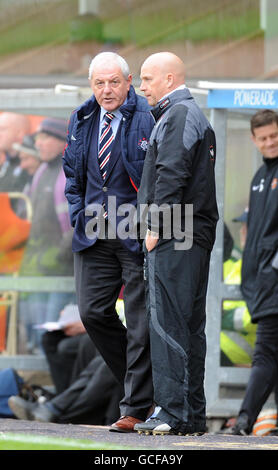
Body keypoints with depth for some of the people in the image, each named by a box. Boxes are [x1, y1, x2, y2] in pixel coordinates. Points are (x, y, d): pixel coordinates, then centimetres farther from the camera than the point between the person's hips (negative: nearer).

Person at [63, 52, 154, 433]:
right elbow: (72, 173, 21)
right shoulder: (82, 121, 9)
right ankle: (140, 383, 21)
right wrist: (80, 213, 9)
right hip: (95, 233, 6)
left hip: (137, 232, -6)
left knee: (140, 321, -3)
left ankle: (136, 407, 2)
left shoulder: (146, 121, -10)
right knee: (93, 311, 3)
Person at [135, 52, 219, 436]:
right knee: (189, 326, 10)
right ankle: (193, 414, 11)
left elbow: (171, 173, -18)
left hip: (172, 236, -10)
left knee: (167, 323, -11)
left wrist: (156, 227, -17)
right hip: (196, 237, 10)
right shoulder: (197, 117, 23)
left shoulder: (178, 115, -9)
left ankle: (173, 412, -14)